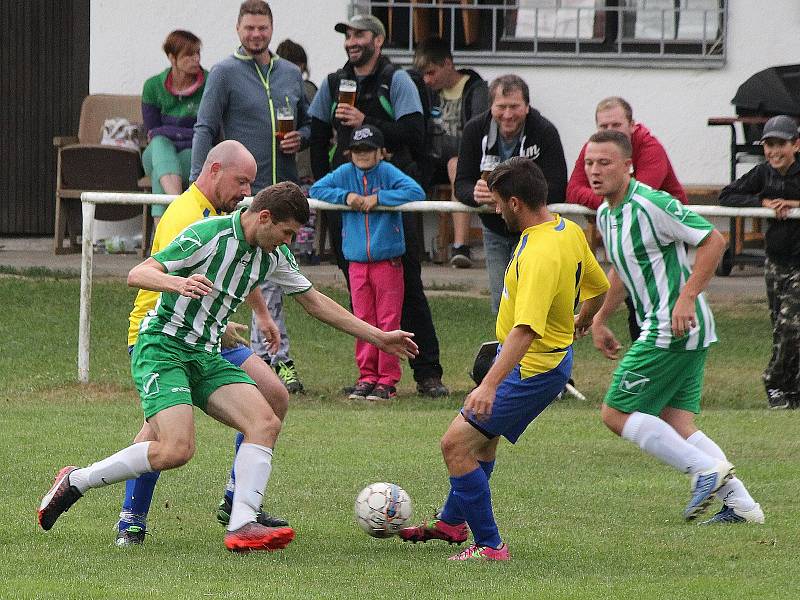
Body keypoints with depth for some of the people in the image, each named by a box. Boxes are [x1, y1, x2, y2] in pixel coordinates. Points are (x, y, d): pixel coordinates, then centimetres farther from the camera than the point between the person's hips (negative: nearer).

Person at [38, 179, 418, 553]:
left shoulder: (273, 256, 7)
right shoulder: (208, 235, -16)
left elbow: (314, 301, 22)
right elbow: (137, 274, -20)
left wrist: (378, 337, 23)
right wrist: (177, 283, -41)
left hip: (206, 355, 8)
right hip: (161, 348, -8)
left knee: (265, 423, -14)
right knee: (176, 450, -25)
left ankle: (241, 528, -19)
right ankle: (76, 481, -7)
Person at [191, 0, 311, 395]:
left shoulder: (290, 74, 14)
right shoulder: (225, 74, -1)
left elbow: (308, 123, 24)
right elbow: (205, 129, -6)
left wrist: (300, 139, 0)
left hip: (284, 190, 5)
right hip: (245, 190, -5)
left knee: (268, 277, 7)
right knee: (267, 276, -9)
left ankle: (264, 355, 12)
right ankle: (280, 358, -8)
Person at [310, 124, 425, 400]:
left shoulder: (387, 172, -4)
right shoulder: (345, 173, 7)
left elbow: (416, 192, -16)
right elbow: (316, 189, 5)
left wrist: (377, 198, -17)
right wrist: (345, 196, -9)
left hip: (388, 261, -3)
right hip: (357, 262, 3)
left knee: (388, 322, -2)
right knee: (363, 322, 6)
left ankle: (388, 380, 2)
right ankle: (367, 377, 13)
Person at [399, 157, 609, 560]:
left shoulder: (539, 256, -30)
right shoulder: (568, 231, -1)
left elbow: (525, 329, -39)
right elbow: (598, 287, 15)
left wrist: (490, 384, -45)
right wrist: (581, 322, 36)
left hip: (530, 369, -10)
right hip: (554, 355, 10)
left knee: (456, 444, -11)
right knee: (484, 437, 28)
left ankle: (489, 546, -4)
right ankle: (452, 521, 48)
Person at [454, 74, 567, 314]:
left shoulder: (545, 132, -21)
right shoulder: (475, 130, -9)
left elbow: (556, 190, -27)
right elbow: (461, 185, -9)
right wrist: (476, 194, -35)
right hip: (494, 229, 4)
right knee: (501, 307, 7)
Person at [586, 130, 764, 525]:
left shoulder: (651, 204, -17)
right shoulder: (606, 214, 12)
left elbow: (713, 240, -19)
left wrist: (687, 297, -24)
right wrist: (599, 321, 31)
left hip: (673, 331, -10)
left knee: (616, 413, -6)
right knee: (676, 427, 8)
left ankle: (707, 469, -7)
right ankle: (740, 503, 6)